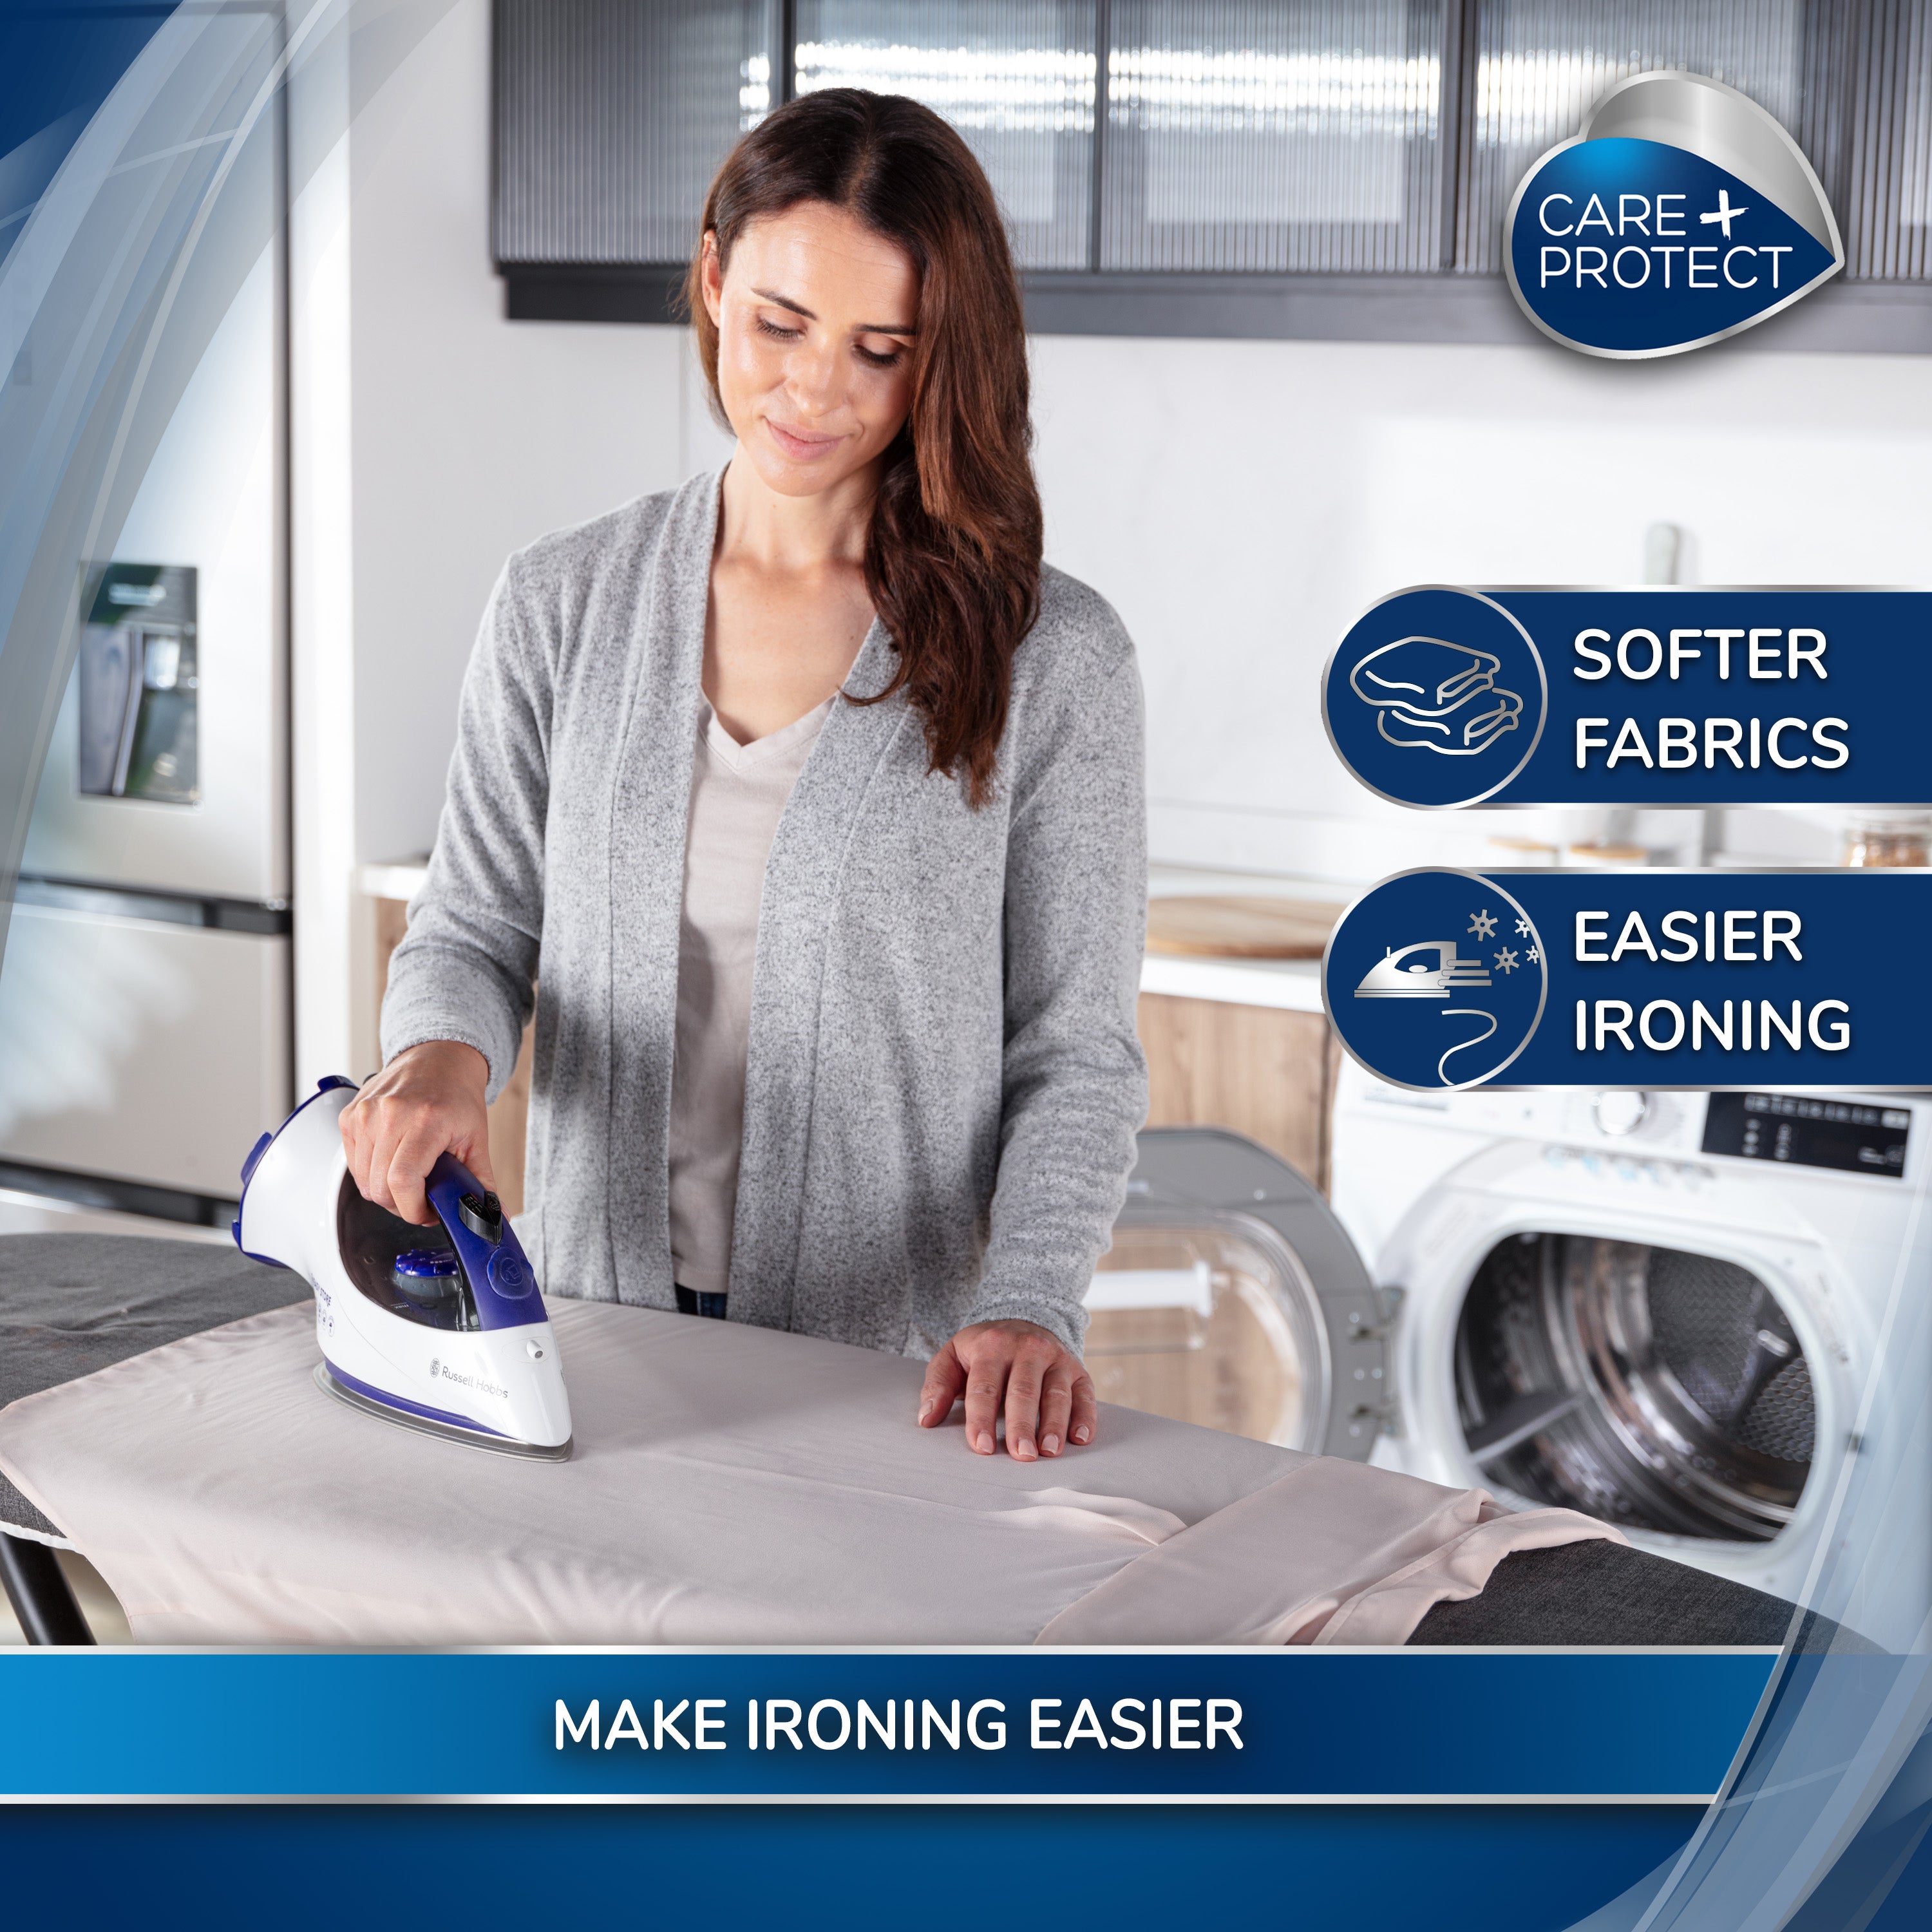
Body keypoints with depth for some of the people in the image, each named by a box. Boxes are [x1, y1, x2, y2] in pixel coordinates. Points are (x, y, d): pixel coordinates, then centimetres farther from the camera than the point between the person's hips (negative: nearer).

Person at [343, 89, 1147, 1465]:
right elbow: (474, 927, 9)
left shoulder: (1048, 659, -4)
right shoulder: (565, 608, 5)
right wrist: (441, 1054, -13)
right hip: (598, 1337, 2)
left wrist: (1024, 1304, -16)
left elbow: (1077, 1054, -2)